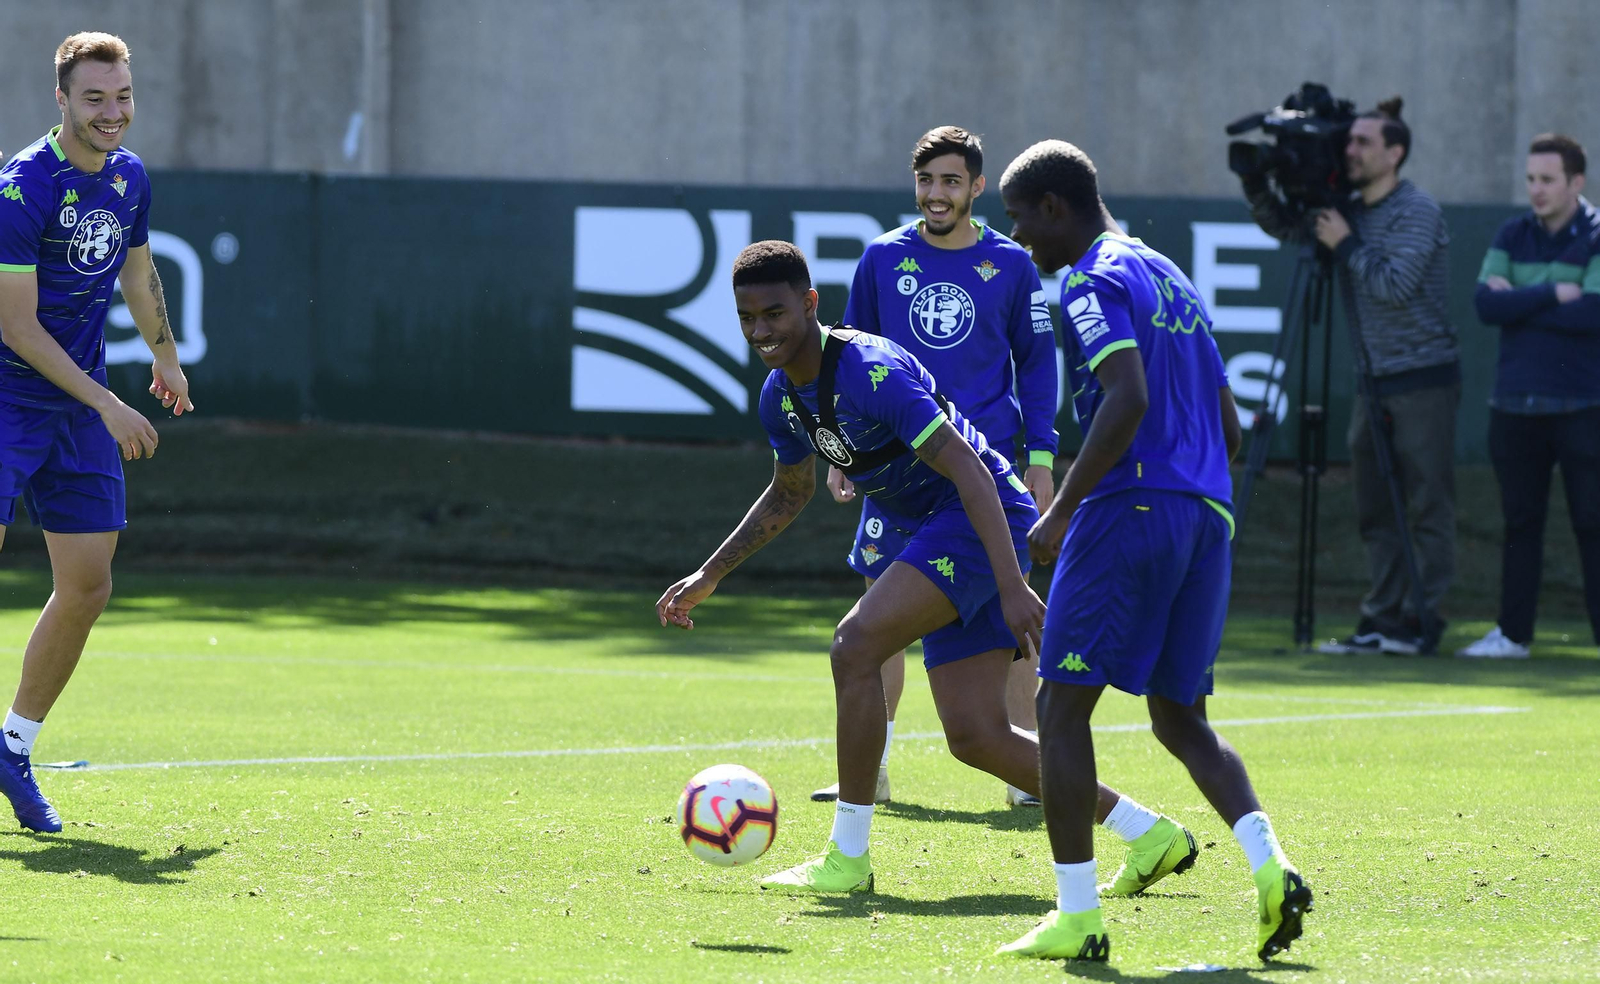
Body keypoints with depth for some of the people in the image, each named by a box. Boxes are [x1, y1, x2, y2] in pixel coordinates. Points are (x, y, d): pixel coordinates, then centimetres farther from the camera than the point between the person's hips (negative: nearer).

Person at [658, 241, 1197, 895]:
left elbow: (968, 470, -27)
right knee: (974, 737, 4)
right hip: (936, 534, 9)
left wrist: (1012, 588, -34)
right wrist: (709, 576, 21)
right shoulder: (781, 395, 5)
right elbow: (789, 493, 25)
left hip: (982, 519, -9)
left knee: (855, 646, -22)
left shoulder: (870, 371, -23)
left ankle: (847, 860, -14)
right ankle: (1149, 835, 14)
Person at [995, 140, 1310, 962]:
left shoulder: (1096, 284, -6)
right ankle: (1268, 864, -8)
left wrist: (1063, 510, -19)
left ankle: (1076, 917, -4)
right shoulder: (1170, 279, 22)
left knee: (1062, 707, -1)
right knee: (1180, 717, 14)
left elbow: (1128, 399, -22)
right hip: (1207, 517, 9)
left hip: (1131, 510, -9)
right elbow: (1226, 424, 23)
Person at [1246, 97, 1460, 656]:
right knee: (1375, 511, 7)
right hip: (1375, 380, 8)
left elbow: (1395, 285, -21)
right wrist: (1255, 183, 0)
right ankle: (1381, 621, 10)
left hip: (1424, 378, -8)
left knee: (1427, 509, -5)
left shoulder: (1418, 211, -11)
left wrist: (1346, 245, -13)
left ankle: (1421, 622, -4)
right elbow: (1281, 225, 16)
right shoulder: (1349, 211, 11)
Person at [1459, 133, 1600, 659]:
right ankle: (1513, 634, 14)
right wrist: (1551, 294, -13)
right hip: (1515, 404, 4)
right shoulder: (1512, 236, 10)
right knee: (1520, 521, 9)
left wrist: (1518, 304, -9)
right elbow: (1486, 303, -3)